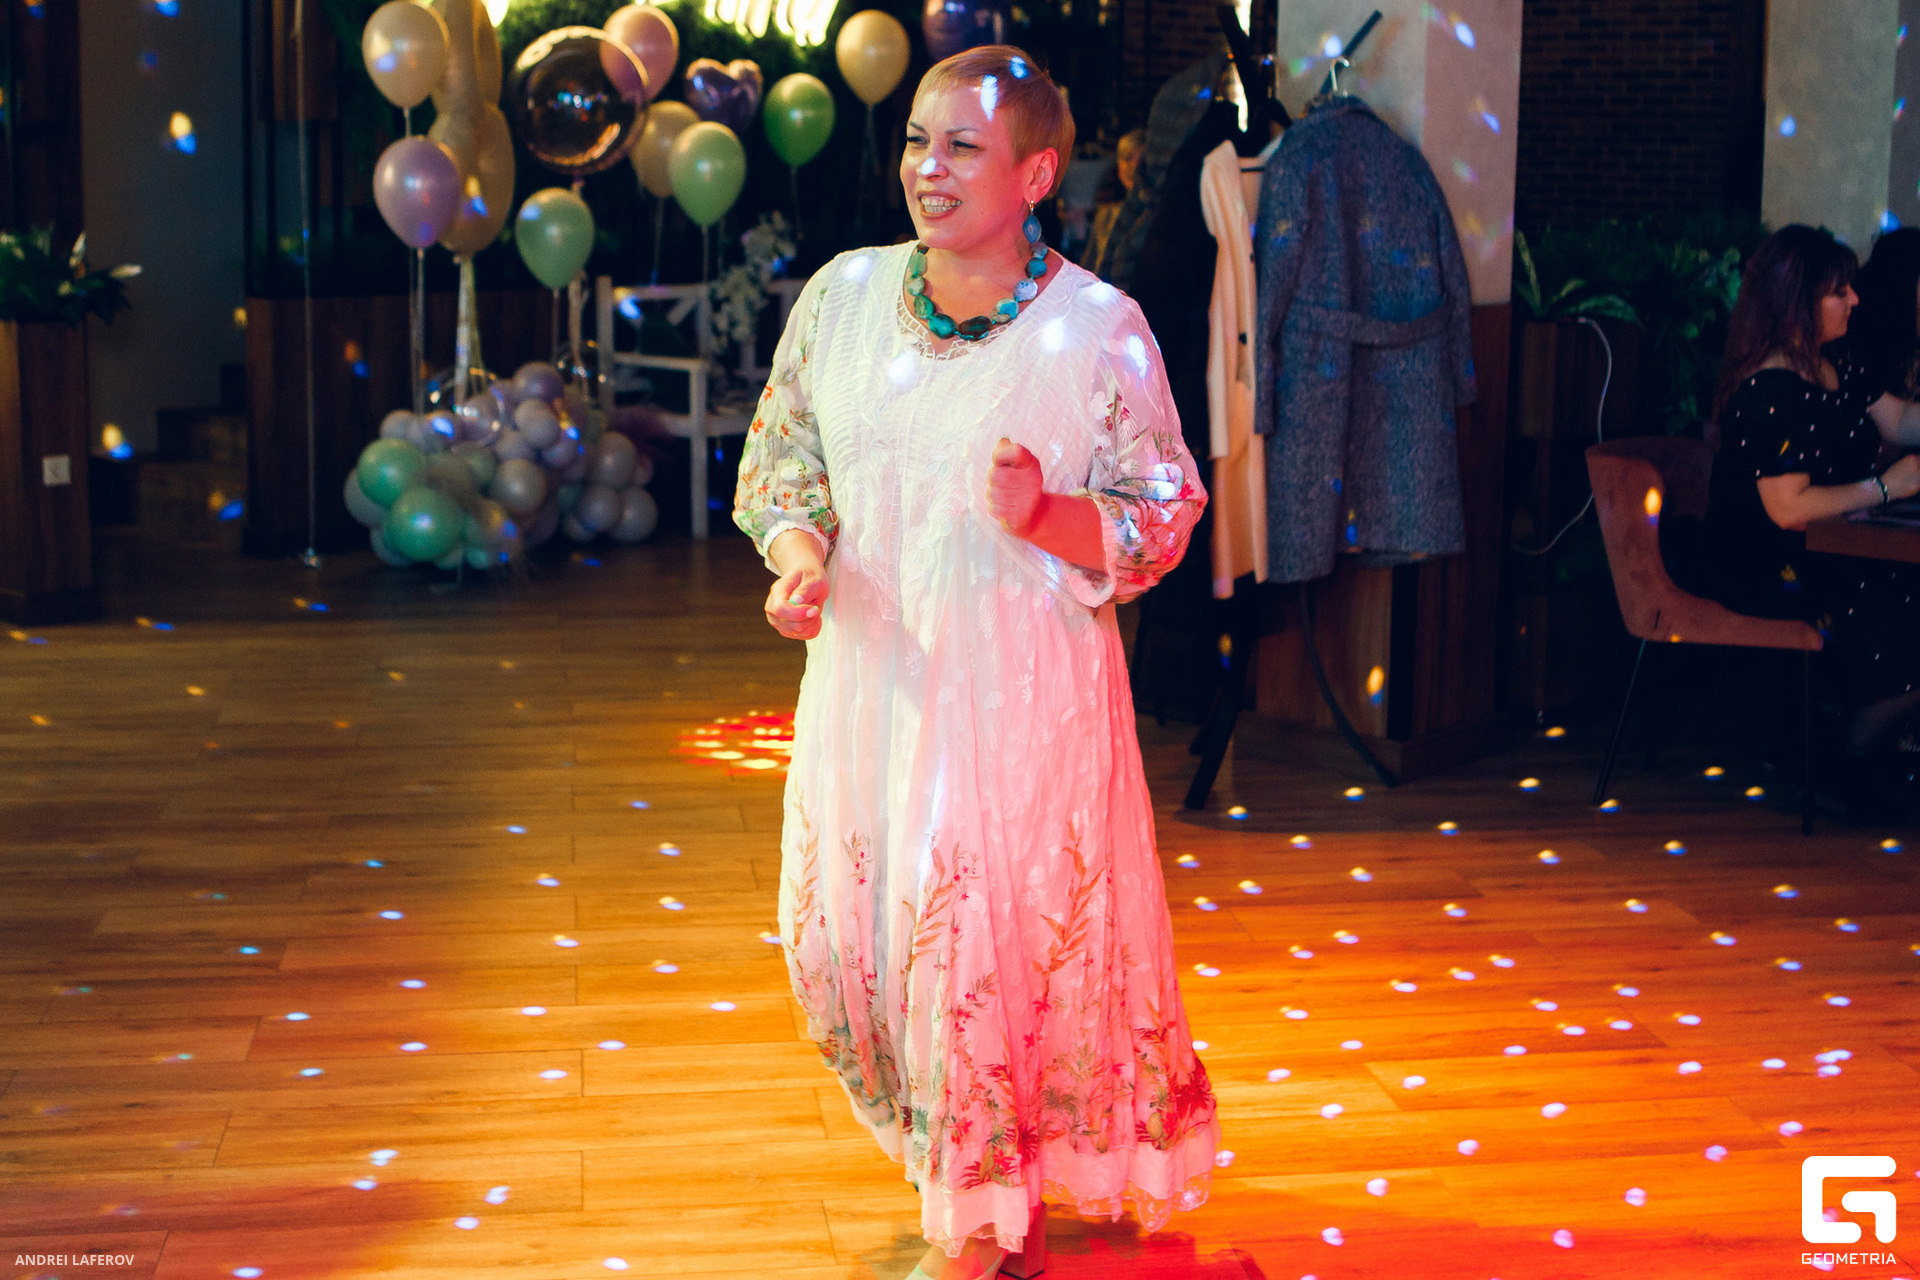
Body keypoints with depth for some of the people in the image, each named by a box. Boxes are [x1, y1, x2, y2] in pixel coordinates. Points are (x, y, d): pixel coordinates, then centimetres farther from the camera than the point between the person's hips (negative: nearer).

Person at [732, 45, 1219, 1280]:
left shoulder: (1099, 329, -9)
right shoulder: (844, 294, 2)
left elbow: (1164, 520, -4)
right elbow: (783, 462, 12)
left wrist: (1042, 517, -22)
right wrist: (799, 555, -8)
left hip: (1022, 693, -4)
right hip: (871, 676, 4)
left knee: (1013, 941, 0)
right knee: (853, 936, 11)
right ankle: (961, 1165, 38)